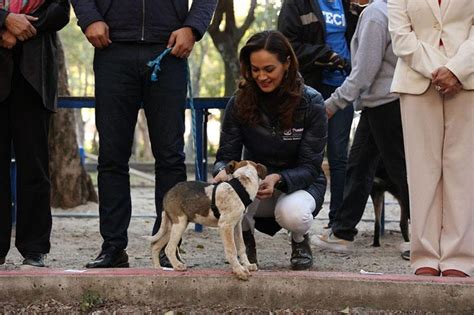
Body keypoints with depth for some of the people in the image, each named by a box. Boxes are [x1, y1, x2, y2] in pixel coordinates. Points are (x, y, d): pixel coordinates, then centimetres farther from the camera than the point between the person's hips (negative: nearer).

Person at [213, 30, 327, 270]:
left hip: (300, 184, -2)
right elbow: (227, 154, -7)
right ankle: (245, 241, 0)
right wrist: (223, 171, -33)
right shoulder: (240, 102, -9)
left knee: (292, 214, -38)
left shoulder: (311, 103, -15)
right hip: (254, 180, 2)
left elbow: (310, 167, -15)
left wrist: (278, 179, -36)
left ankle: (300, 241, 2)